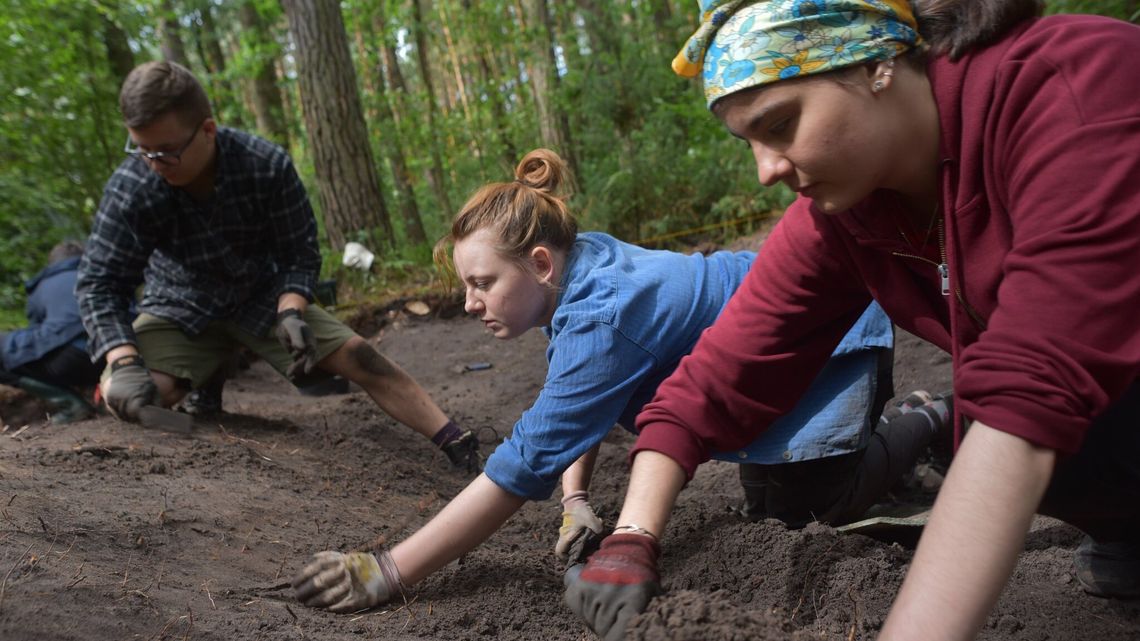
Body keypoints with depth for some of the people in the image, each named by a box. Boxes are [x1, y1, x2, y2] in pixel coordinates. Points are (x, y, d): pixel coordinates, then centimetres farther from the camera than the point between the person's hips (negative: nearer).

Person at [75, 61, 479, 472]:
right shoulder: (130, 188, -23)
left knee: (358, 356, -16)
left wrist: (290, 312, -32)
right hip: (181, 310, 0)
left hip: (262, 298, 0)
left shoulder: (268, 167, -22)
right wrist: (124, 364, -34)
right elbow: (99, 283, -19)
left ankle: (455, 442, -12)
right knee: (122, 397, -27)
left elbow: (300, 256, -13)